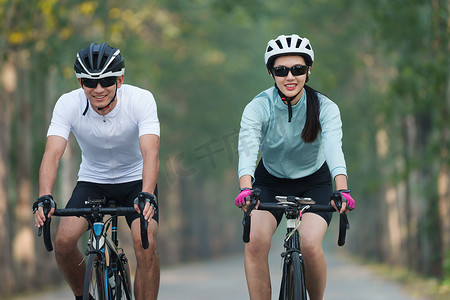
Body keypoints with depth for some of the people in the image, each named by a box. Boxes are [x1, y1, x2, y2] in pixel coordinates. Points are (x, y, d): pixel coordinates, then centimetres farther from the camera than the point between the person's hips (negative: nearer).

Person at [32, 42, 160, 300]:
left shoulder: (141, 100, -26)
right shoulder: (68, 104, -21)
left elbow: (150, 151, -37)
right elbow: (52, 153, -31)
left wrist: (147, 196, -54)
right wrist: (45, 197, -48)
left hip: (135, 181, -2)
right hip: (92, 180, 2)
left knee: (146, 245, -24)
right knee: (64, 241, -19)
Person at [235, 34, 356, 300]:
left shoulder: (325, 108, -20)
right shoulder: (258, 107, -21)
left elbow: (334, 148, -36)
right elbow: (248, 149, -36)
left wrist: (342, 190, -55)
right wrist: (245, 189, -56)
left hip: (314, 182, -1)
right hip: (270, 182, 1)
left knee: (310, 245, -24)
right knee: (256, 241, -25)